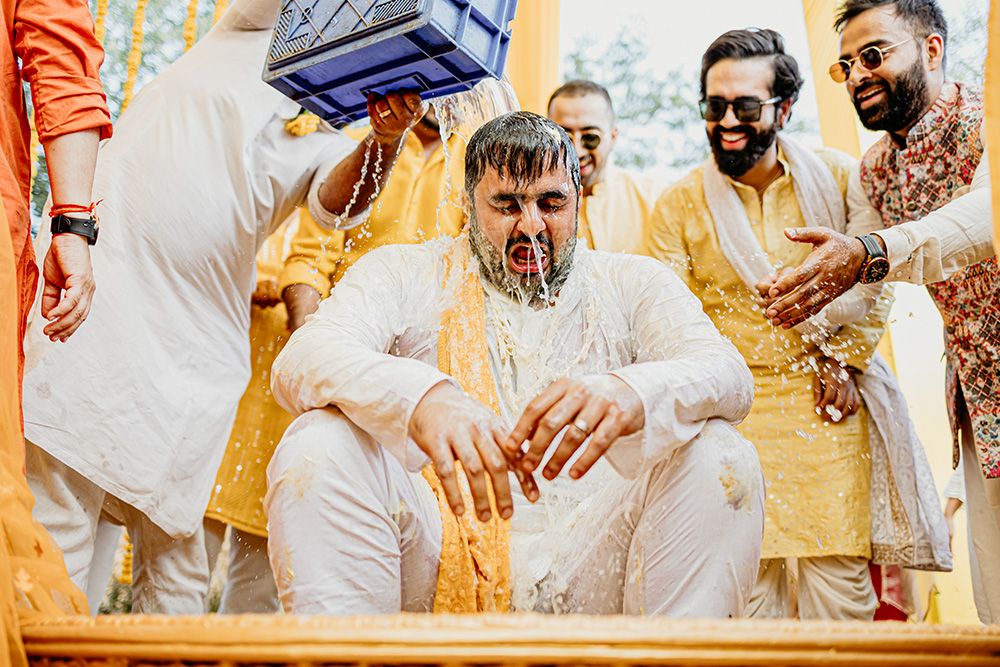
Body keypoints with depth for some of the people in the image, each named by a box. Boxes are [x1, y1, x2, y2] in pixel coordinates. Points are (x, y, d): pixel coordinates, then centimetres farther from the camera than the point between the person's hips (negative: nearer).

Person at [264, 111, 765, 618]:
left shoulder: (630, 285, 12)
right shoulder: (404, 273, 9)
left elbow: (728, 375, -5)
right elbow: (301, 362, -9)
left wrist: (630, 391, -31)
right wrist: (420, 397, -32)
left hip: (585, 567, 1)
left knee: (720, 458, -20)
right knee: (319, 444, -24)